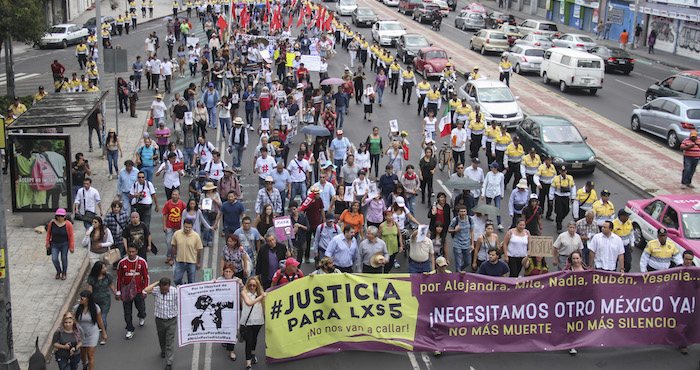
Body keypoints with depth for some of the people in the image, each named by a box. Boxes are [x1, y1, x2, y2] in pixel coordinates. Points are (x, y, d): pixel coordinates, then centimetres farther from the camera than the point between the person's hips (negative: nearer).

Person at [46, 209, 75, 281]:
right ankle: (58, 271, 27)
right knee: (54, 259, -3)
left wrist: (71, 247, -7)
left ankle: (64, 273, 32)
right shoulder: (52, 223, -8)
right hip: (54, 244, 2)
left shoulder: (68, 224, -14)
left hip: (64, 244, -2)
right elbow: (48, 233, 5)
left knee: (64, 259, 9)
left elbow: (71, 236, -8)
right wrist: (47, 243, 5)